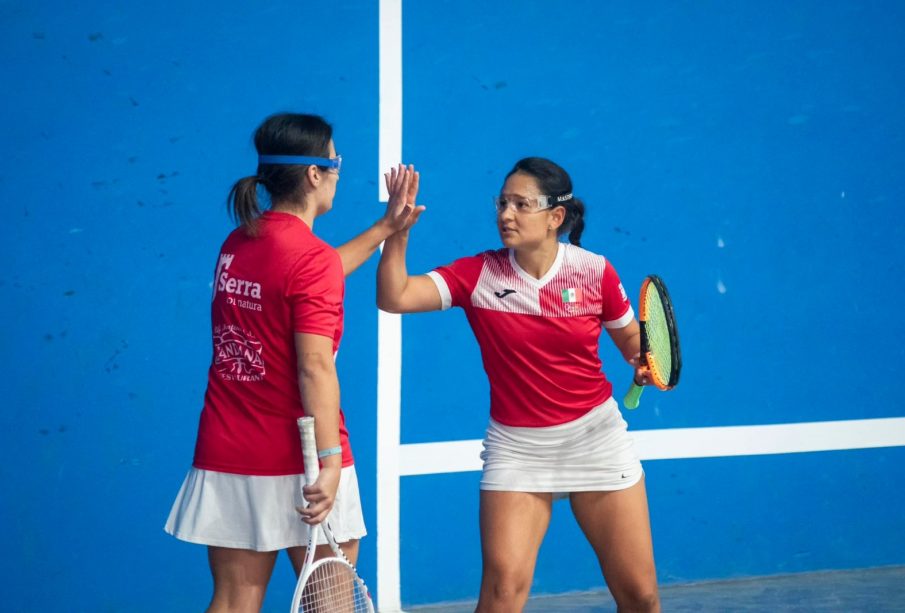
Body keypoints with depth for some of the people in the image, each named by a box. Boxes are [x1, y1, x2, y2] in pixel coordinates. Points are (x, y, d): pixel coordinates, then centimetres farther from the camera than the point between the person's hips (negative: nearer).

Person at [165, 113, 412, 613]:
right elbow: (314, 368, -20)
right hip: (294, 461, -6)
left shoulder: (237, 243, 8)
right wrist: (329, 459, -21)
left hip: (226, 458, 6)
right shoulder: (312, 256, -14)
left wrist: (384, 227, 31)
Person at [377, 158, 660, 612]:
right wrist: (399, 232, -30)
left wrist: (644, 365, -11)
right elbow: (394, 298, -18)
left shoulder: (594, 271, -7)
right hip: (516, 444, -1)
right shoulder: (478, 274, -9)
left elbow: (632, 338, 9)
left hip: (594, 435, 1)